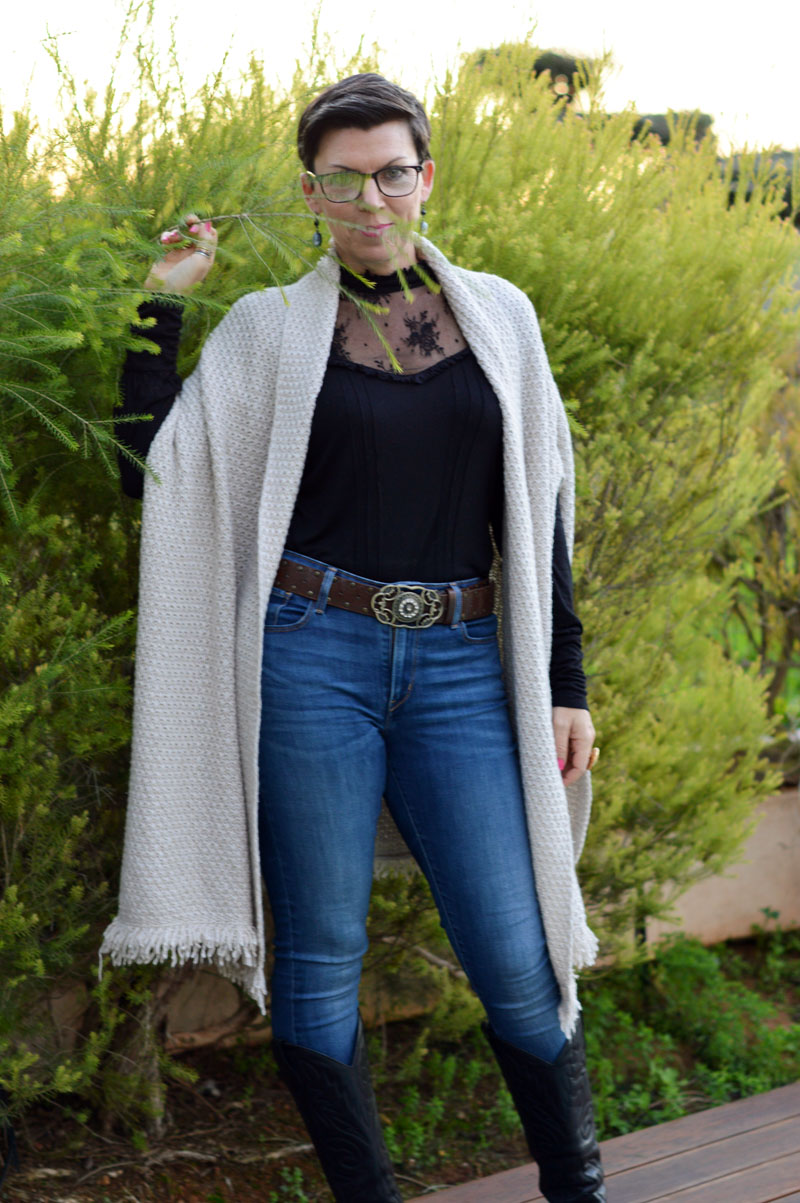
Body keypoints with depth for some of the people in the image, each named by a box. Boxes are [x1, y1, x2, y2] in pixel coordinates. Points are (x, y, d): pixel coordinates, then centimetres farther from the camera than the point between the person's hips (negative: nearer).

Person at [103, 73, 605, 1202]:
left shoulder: (498, 315, 10)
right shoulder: (268, 327, 4)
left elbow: (535, 509, 11)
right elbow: (152, 470, -1)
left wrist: (565, 684, 7)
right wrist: (162, 304, -1)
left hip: (461, 665, 1)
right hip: (314, 656, -1)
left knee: (518, 961, 0)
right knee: (320, 960, 4)